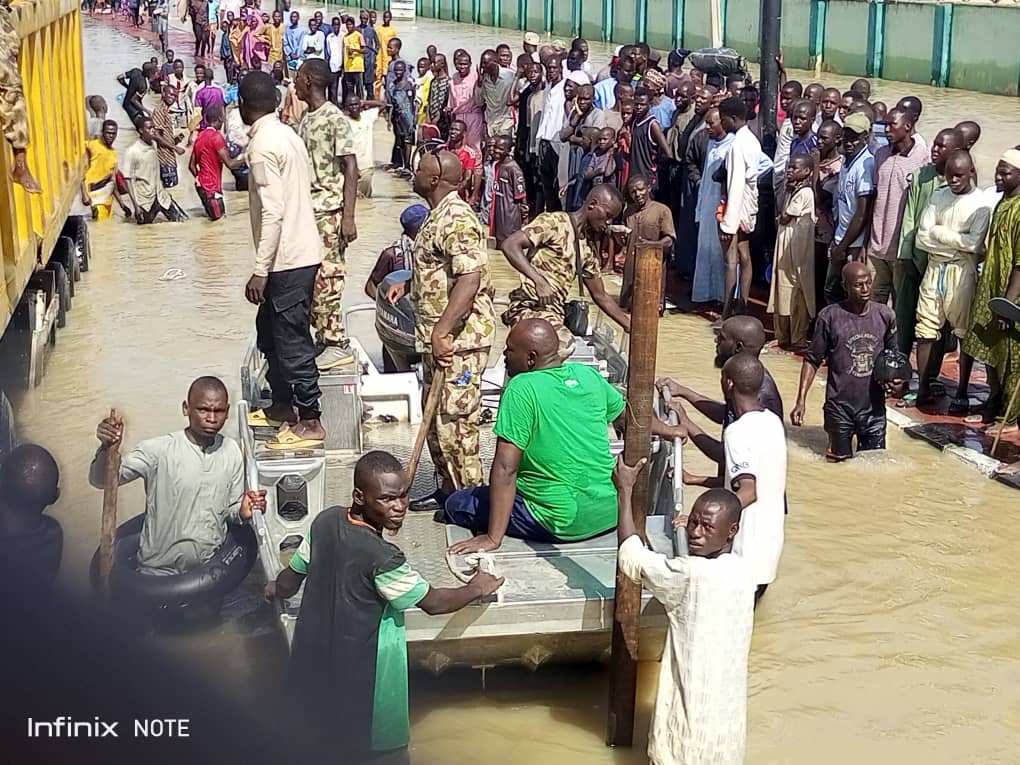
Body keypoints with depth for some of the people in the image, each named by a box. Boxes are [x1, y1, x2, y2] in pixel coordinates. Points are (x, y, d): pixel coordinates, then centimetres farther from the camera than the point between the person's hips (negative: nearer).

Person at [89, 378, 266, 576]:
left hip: (211, 567, 4)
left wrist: (243, 512, -14)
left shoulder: (232, 451, -1)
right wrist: (108, 448, -40)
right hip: (158, 571, -4)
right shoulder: (158, 450, -14)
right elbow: (100, 480, -20)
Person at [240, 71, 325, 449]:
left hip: (287, 260, -10)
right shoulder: (286, 134, 11)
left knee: (292, 340, -1)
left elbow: (272, 212, -23)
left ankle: (310, 423, 7)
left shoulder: (262, 145, -17)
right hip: (302, 251, 10)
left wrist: (260, 270, -20)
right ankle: (282, 405, 33)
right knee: (270, 329, 22)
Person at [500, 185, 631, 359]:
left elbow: (600, 296, 28)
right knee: (564, 343, -35)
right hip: (530, 307, -8)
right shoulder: (553, 222, -3)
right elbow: (509, 245, -14)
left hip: (555, 313, 8)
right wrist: (539, 280, -24)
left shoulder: (587, 250, 21)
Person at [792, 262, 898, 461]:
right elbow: (812, 361, -3)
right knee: (840, 464, 9)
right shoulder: (829, 317, -9)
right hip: (839, 408, -2)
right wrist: (801, 400, -9)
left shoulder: (885, 315, 0)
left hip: (874, 407, 2)